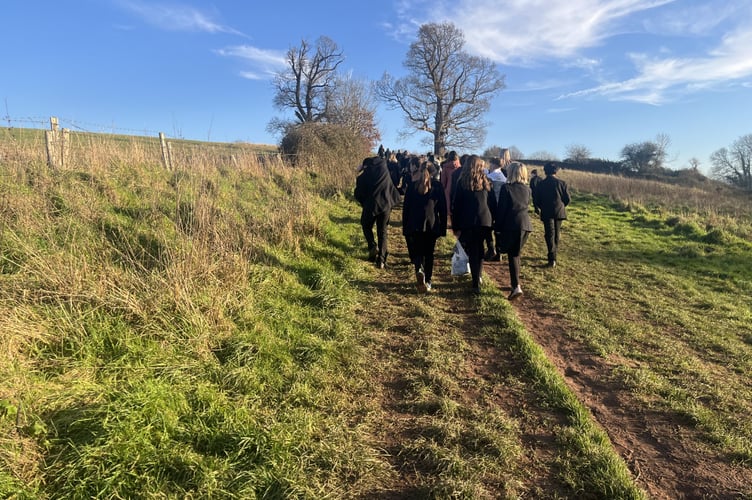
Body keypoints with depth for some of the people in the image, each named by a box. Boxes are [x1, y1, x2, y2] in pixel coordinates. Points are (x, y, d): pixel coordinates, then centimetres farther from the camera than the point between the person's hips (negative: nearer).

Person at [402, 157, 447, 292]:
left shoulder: (412, 185, 1)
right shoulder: (437, 186, 2)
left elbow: (406, 207, 2)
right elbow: (443, 208, 2)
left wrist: (405, 227, 8)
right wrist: (443, 228, 7)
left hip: (415, 225, -1)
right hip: (432, 225, 1)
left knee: (417, 251, 9)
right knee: (429, 253, 11)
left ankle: (419, 269, -20)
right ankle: (427, 281, 14)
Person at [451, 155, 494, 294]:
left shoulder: (462, 182, -1)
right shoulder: (485, 181, 8)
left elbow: (456, 205, -2)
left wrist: (455, 226, 1)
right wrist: (492, 220, 13)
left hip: (468, 222, -3)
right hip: (485, 221, 3)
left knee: (473, 252, 3)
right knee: (479, 250, 18)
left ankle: (476, 284, -1)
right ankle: (478, 276, 20)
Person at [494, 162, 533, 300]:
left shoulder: (506, 188, -8)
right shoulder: (527, 188, 10)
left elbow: (501, 209, -8)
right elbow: (527, 205, 17)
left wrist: (497, 226, -2)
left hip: (511, 225, -5)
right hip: (525, 224, 5)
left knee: (512, 255, -2)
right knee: (516, 253, 17)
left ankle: (517, 287, -11)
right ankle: (515, 283, 24)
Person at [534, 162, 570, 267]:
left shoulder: (541, 184, -4)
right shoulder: (562, 183, -1)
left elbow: (537, 201, -1)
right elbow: (567, 199, 1)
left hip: (547, 213, -2)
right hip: (559, 212, 2)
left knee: (550, 234, -4)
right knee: (556, 234, 16)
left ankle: (552, 258, -16)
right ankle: (554, 255, 26)